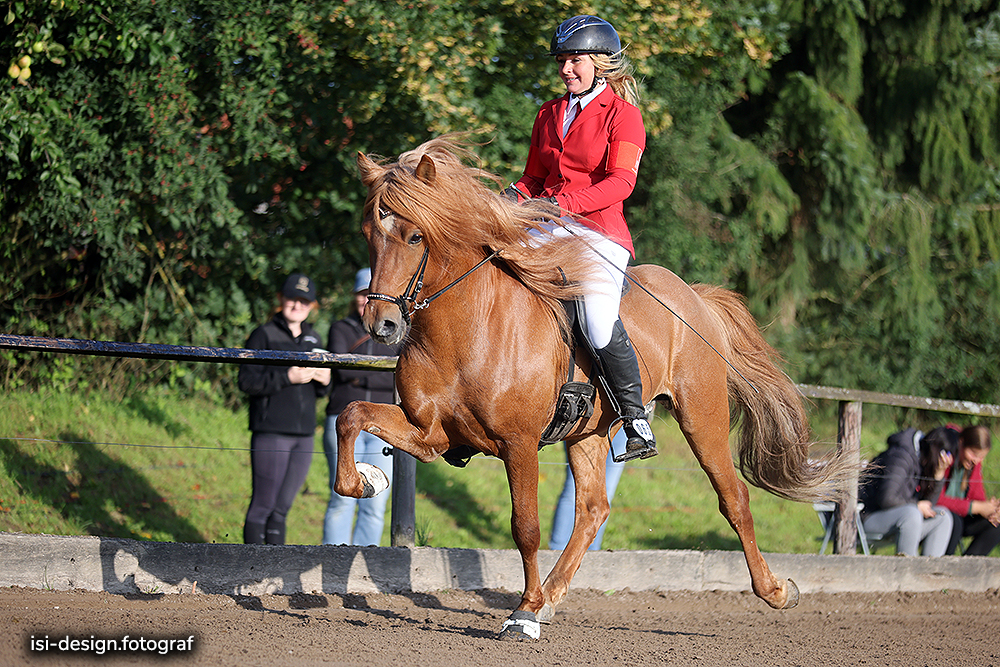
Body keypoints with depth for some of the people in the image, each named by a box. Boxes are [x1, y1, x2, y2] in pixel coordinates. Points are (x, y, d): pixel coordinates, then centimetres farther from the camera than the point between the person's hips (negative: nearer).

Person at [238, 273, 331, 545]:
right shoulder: (264, 335, -1)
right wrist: (288, 377, -19)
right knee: (263, 506, -6)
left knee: (282, 508, 8)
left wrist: (324, 380, 1)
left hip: (303, 435, 6)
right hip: (271, 432, -6)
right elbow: (247, 382, -10)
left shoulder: (313, 339, 17)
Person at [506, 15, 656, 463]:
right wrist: (514, 197, 0)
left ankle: (637, 423, -11)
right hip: (547, 230, 6)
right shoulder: (549, 115, 20)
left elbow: (621, 182, -12)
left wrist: (564, 202, -25)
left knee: (600, 327, -26)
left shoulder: (622, 115, 0)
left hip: (599, 229, -6)